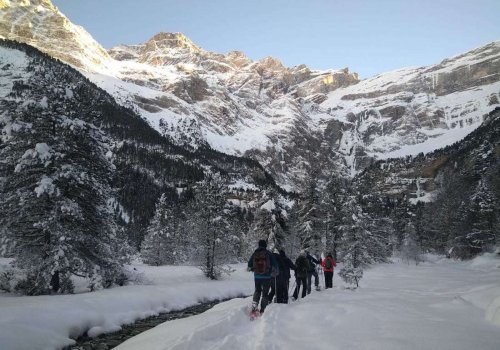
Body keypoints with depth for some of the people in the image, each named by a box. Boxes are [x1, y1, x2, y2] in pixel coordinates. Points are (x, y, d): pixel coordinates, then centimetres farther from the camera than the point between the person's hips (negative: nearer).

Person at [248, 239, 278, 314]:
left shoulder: (254, 254, 1)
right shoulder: (269, 253, -7)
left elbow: (249, 265, 9)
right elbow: (275, 264, -6)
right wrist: (275, 269, 15)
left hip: (257, 276, 2)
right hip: (267, 276, -2)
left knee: (257, 290, 23)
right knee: (265, 293, 10)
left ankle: (255, 303, 2)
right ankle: (262, 310, 7)